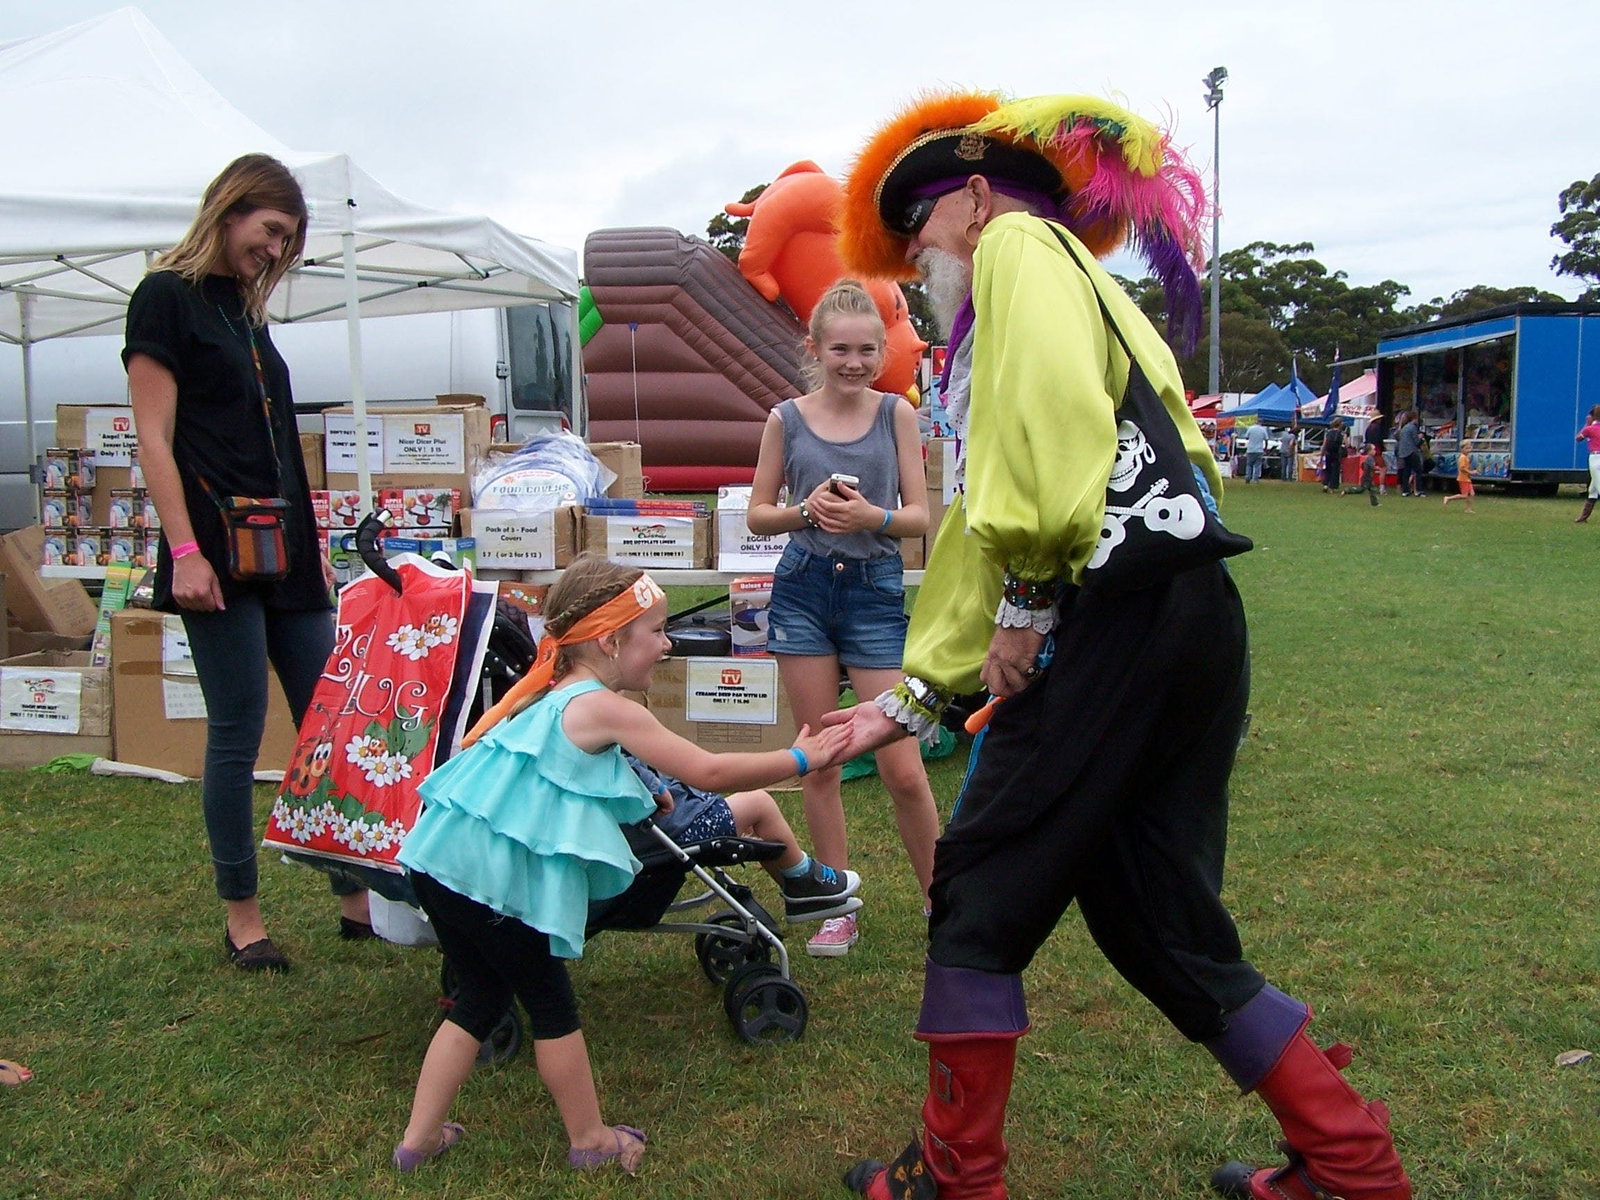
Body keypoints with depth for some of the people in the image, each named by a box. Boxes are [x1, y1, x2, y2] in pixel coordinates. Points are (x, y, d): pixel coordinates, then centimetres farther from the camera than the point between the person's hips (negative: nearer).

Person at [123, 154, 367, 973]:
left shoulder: (247, 309, 19)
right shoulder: (166, 297, -3)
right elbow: (155, 438, -10)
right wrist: (185, 552, -17)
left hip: (287, 553, 8)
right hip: (220, 553, -7)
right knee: (238, 733, -2)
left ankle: (355, 898, 15)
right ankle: (242, 920, 11)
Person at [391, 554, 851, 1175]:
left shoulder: (550, 694, 16)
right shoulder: (607, 709, -9)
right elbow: (707, 771, -8)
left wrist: (647, 792, 26)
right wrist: (799, 758, 1)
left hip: (442, 857, 8)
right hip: (496, 873, -8)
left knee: (481, 997, 21)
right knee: (551, 1003, 9)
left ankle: (419, 1139, 28)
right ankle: (591, 1141, 25)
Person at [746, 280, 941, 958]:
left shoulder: (896, 413, 2)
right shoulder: (786, 419, 3)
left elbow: (920, 516, 0)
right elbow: (757, 515, 8)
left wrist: (871, 516, -20)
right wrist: (806, 510, -12)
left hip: (876, 592, -1)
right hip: (803, 590, 2)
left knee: (902, 770, -3)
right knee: (818, 761, 7)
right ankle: (838, 907, 21)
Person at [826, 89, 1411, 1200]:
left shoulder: (1018, 244, 4)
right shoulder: (1082, 295, 31)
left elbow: (1054, 403, -21)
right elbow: (981, 532, 28)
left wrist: (1029, 594, -16)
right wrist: (913, 698, 27)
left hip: (1118, 615, -9)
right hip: (1185, 622, 9)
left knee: (981, 903, 3)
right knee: (1164, 928, 16)